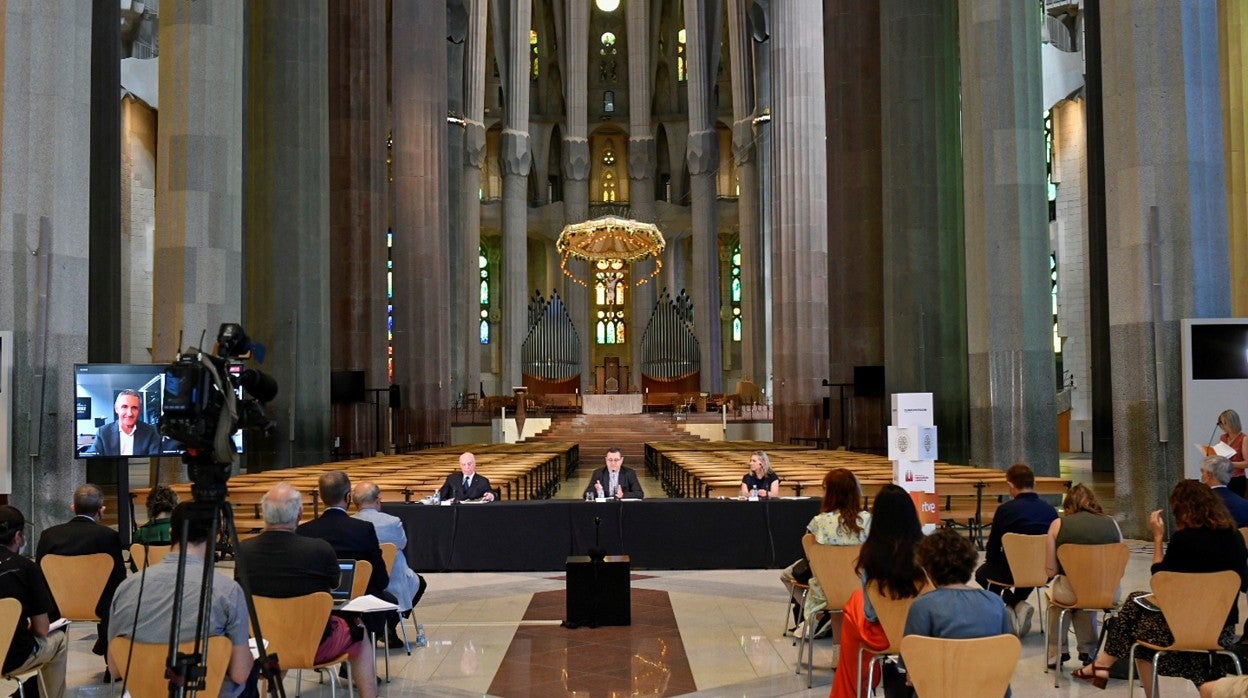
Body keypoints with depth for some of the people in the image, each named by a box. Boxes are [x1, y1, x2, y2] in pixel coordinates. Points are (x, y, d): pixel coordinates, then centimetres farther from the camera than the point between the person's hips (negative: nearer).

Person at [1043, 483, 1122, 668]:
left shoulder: (1058, 524, -2)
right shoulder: (1111, 523, 5)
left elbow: (1050, 570, -3)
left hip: (1071, 594, -3)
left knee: (1053, 589, 31)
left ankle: (1056, 652, 35)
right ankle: (1088, 650, 39)